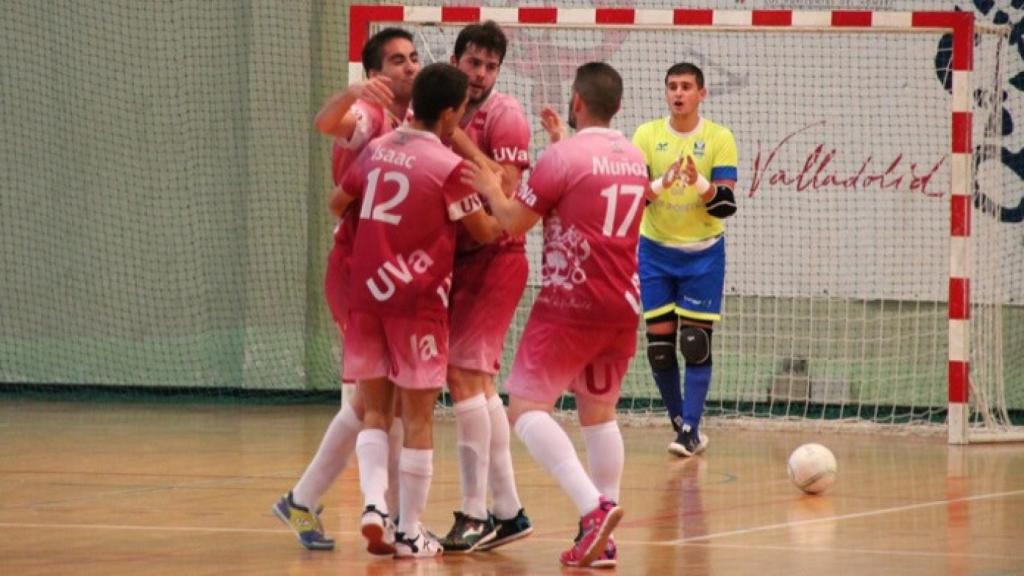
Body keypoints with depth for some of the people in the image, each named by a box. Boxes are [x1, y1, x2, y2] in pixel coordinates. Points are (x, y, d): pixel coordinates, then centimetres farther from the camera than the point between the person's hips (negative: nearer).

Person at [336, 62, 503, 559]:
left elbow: (337, 204, 21)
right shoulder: (448, 166, -11)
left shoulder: (377, 150, 6)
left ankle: (374, 501, -9)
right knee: (418, 417, 4)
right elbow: (485, 233, -2)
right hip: (417, 297, -5)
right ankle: (410, 532, 6)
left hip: (366, 291, 5)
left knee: (374, 411, 13)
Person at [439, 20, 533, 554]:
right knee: (479, 383, 10)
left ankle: (475, 512, -10)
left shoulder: (503, 115, -9)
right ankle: (507, 510, 17)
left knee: (463, 373, -13)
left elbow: (503, 188, -18)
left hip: (494, 257, -8)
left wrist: (459, 144, -22)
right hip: (461, 258, 8)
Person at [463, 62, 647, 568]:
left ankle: (593, 506, -26)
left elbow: (514, 221, -6)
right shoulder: (634, 160, 11)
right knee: (599, 414, 15)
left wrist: (491, 189, 13)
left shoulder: (562, 157, -11)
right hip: (622, 307, 7)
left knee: (526, 408, -6)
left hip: (569, 305, -7)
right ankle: (601, 540, 8)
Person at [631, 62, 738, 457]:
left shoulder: (719, 139, -6)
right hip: (656, 251, 2)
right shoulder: (646, 136, -2)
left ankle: (691, 430, -5)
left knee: (696, 343, -7)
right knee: (659, 342, 1)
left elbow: (726, 206, -10)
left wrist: (699, 183, -29)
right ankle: (678, 420, 17)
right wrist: (661, 183, -29)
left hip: (703, 253, -2)